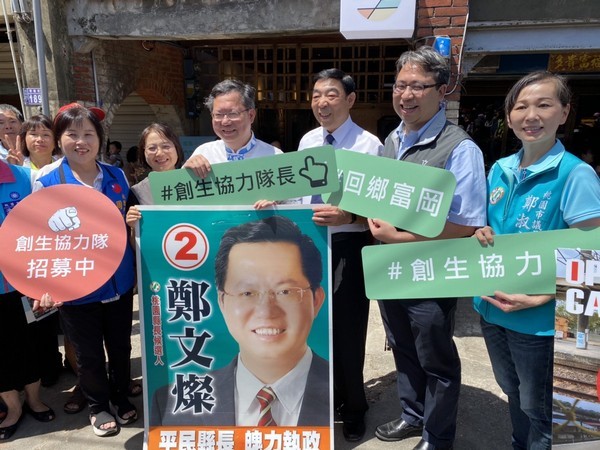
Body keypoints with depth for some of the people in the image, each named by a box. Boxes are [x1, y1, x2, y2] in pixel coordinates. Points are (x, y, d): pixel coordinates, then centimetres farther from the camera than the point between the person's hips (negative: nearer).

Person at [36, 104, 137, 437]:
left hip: (120, 281, 3)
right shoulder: (47, 185, -9)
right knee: (89, 353, 15)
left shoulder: (117, 176, 0)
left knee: (121, 346, 18)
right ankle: (98, 406, 39)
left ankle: (121, 398, 43)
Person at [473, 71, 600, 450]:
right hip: (492, 309, 6)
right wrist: (482, 234, -7)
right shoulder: (499, 170, 3)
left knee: (539, 410, 14)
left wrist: (539, 298, -24)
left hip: (539, 319, -6)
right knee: (513, 395, 26)